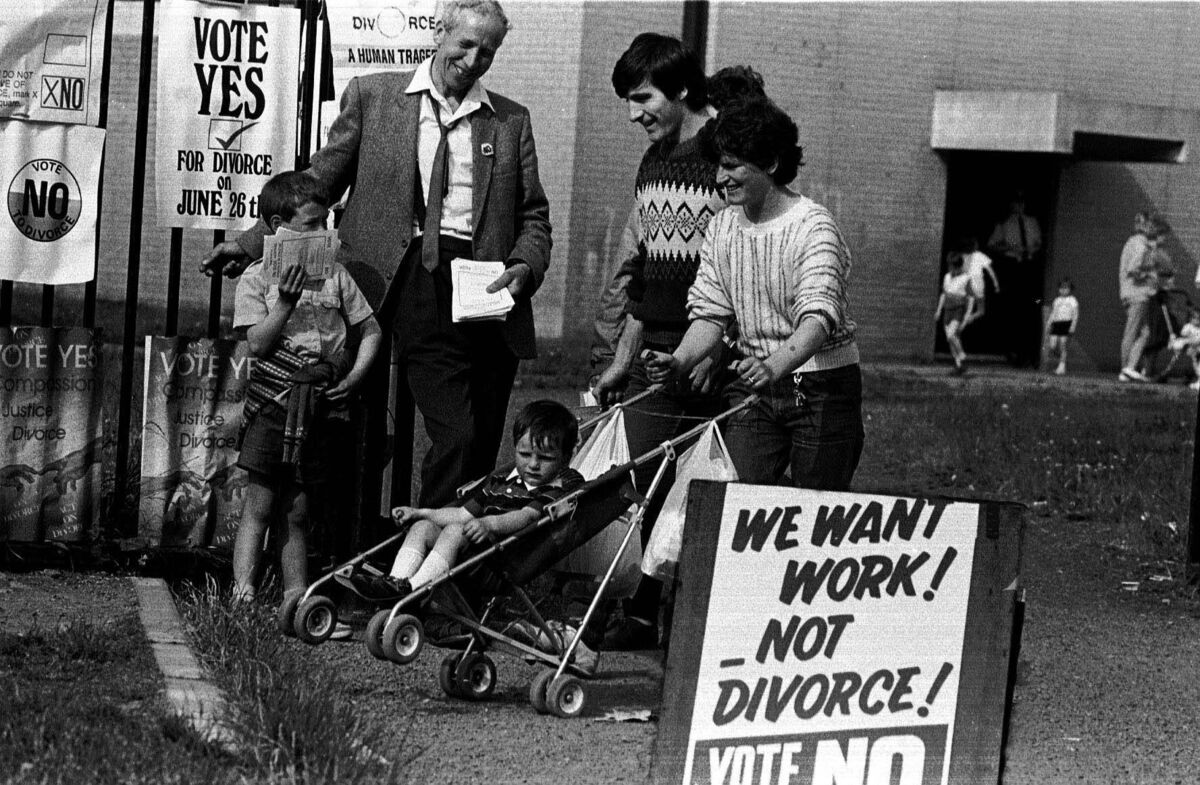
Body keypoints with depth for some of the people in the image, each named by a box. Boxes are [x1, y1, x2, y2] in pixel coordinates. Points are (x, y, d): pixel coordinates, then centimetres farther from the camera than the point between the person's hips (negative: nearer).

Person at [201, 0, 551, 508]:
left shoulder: (511, 121, 16)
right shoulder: (373, 96, 10)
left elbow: (533, 215, 17)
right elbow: (315, 185, 14)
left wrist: (523, 268, -4)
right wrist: (251, 243, 6)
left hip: (487, 286, 3)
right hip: (415, 278, -3)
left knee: (482, 450, -1)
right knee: (456, 436, -15)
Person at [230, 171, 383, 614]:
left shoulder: (335, 275, 10)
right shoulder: (256, 279, 0)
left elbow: (370, 330, 14)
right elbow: (258, 344, -8)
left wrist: (355, 375, 0)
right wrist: (286, 301, -18)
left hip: (318, 408, 4)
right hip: (273, 403, -3)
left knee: (297, 510, 9)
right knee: (260, 503, -6)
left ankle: (295, 594, 11)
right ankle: (242, 589, -8)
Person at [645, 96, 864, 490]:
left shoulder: (814, 226, -16)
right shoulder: (721, 228, 4)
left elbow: (818, 317, -29)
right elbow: (709, 312, 3)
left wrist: (775, 367, -47)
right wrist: (679, 362, -17)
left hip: (821, 387, -5)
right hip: (753, 385, 5)